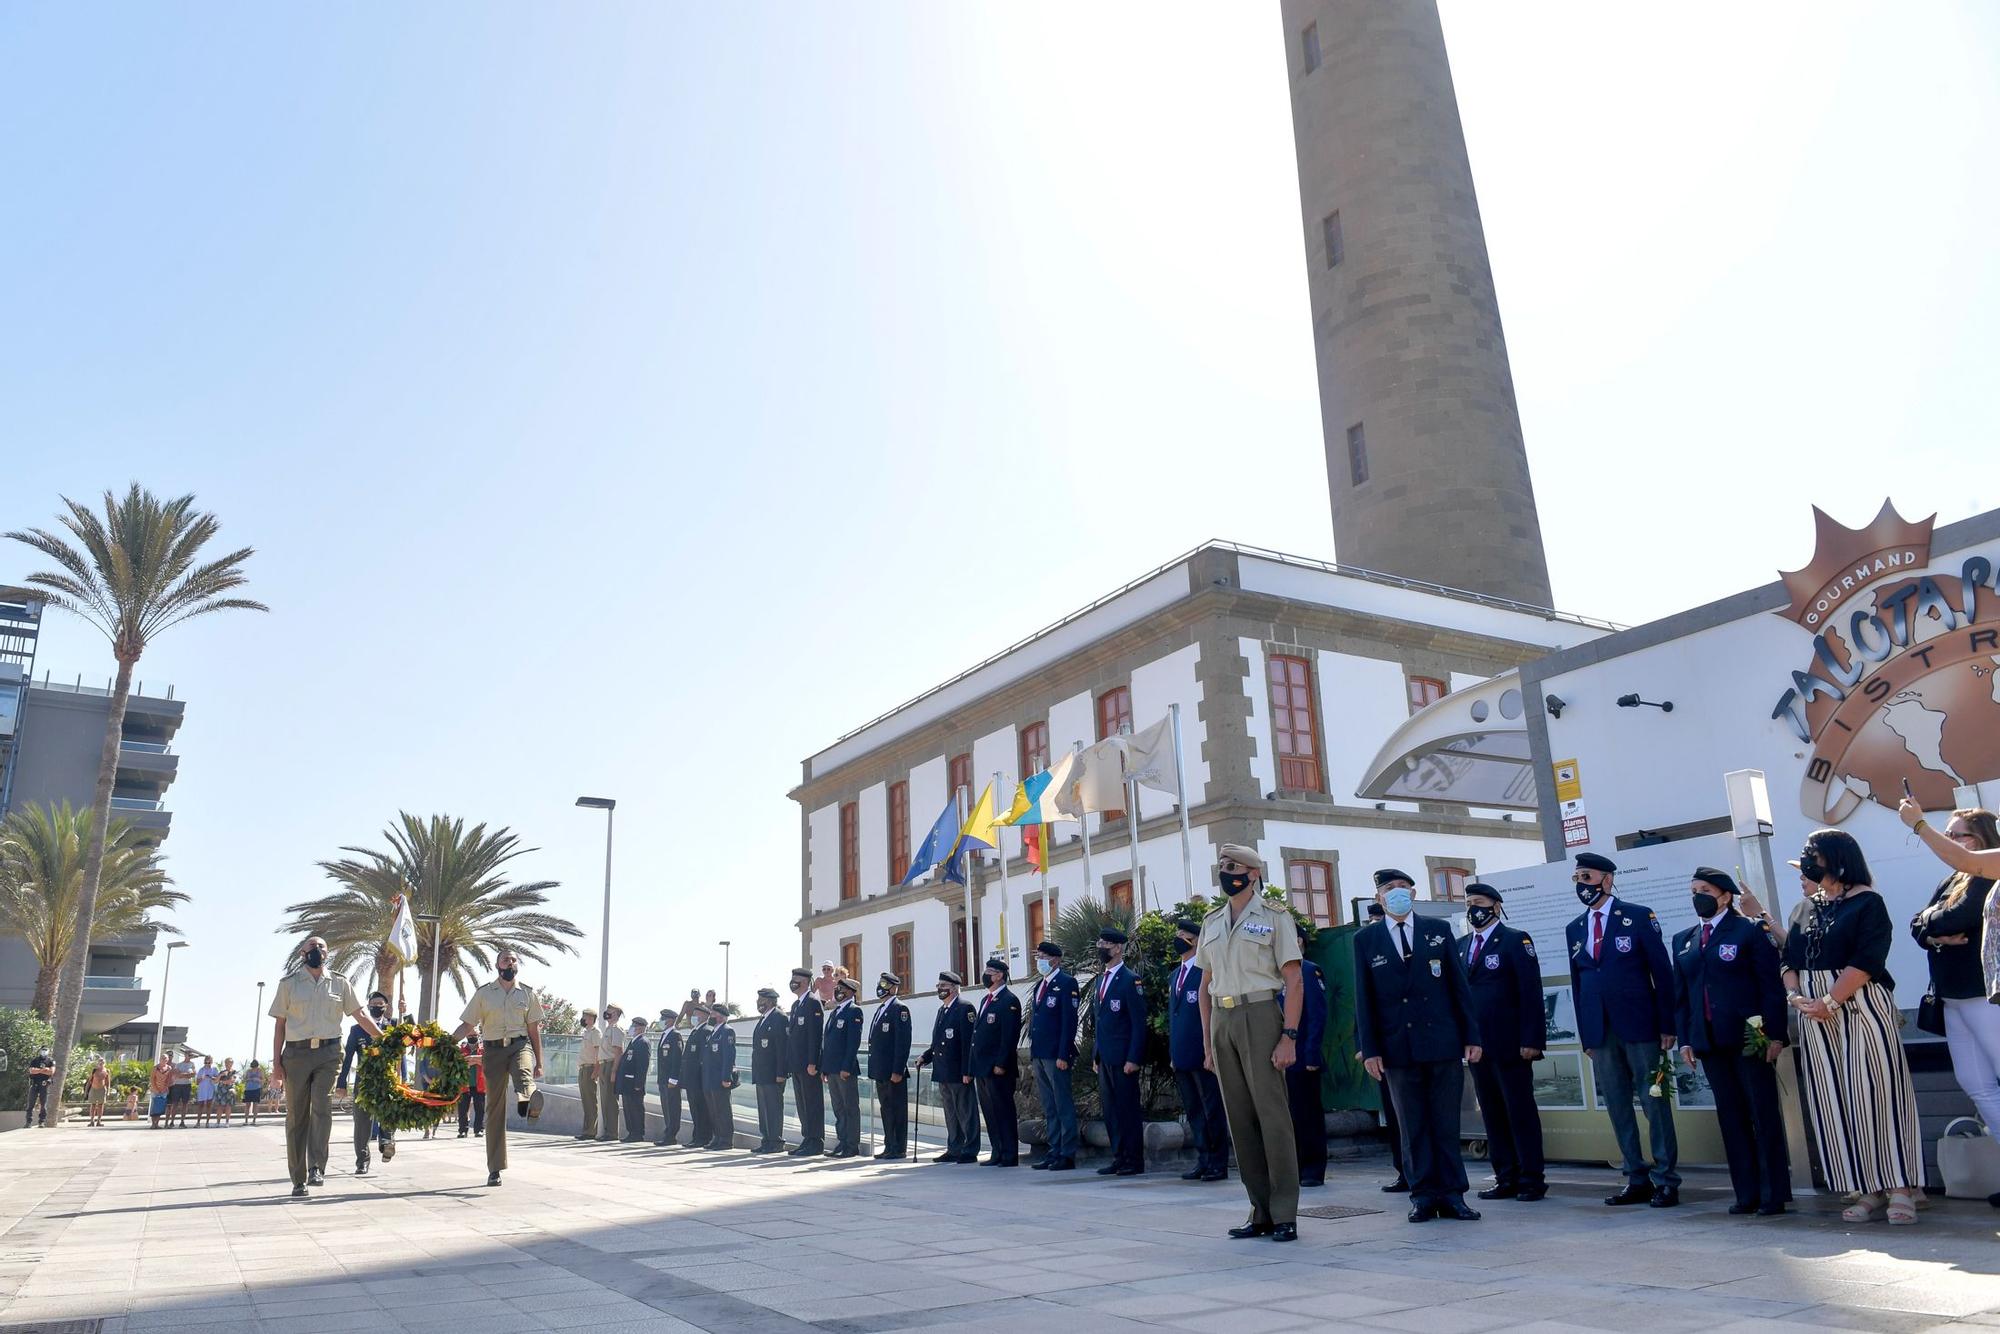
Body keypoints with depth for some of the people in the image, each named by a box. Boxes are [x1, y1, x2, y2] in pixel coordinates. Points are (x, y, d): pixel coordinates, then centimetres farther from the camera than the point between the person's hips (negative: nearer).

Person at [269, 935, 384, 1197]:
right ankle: (299, 1180, 10)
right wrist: (276, 1062, 2)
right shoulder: (289, 983, 8)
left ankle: (316, 1168, -18)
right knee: (296, 1115, 3)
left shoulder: (339, 983, 11)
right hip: (296, 1053, 0)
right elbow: (280, 1024, 8)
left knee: (321, 1106, -17)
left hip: (328, 1052, 0)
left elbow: (360, 1015, 11)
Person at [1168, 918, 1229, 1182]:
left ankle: (1218, 1164, 7)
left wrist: (1211, 1050, -15)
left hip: (1202, 1053, -8)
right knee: (1193, 1111, 11)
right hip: (1182, 1056, 8)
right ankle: (1202, 1160, 18)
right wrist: (1173, 1052, 16)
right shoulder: (1175, 974, 17)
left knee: (1212, 1111, 0)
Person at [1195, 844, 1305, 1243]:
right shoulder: (1212, 922, 15)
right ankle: (1261, 1212, 16)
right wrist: (1207, 1040, 13)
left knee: (1272, 1114, -5)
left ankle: (1285, 1214, 4)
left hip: (1259, 1016, -6)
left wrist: (1289, 1036, -14)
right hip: (1222, 1020, 6)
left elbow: (1294, 983, -6)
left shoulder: (1274, 917, -2)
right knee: (1239, 1118, 7)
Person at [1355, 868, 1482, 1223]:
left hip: (1444, 1044, 0)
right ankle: (1423, 1195, 13)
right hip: (1398, 1048, 0)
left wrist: (1471, 1036, 1)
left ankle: (1452, 1195, 12)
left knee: (1447, 1125, 4)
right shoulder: (1365, 939, 4)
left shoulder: (1438, 930, 7)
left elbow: (1459, 986, 6)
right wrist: (1369, 1049, -2)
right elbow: (1363, 999, 3)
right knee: (1413, 1127, 5)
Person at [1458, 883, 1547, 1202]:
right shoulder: (1460, 946, 13)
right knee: (1492, 1115, 8)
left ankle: (1532, 1179, 9)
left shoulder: (1515, 940, -3)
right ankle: (1506, 1179, 15)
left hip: (1510, 1044, -5)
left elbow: (1531, 993, -9)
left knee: (1521, 1112, 1)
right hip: (1477, 1045, 6)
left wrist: (1531, 1040, -15)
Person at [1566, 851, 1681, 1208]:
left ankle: (1666, 1181, 9)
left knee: (1655, 1104, 1)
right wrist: (1585, 1035, 9)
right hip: (1600, 1031, 5)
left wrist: (1667, 1025, -7)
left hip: (1639, 1026, -4)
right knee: (1618, 1108, 7)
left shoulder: (1638, 916, -2)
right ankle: (1637, 1181, 15)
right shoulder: (1574, 929, 12)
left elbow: (1663, 972, -3)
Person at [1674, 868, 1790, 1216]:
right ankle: (1747, 1193, 12)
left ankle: (1773, 1194, 9)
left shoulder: (1749, 931, -1)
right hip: (1709, 1042, 5)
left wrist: (1775, 1034, -11)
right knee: (1730, 1118, 7)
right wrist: (1685, 1039, 6)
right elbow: (1680, 994, 13)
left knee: (1764, 1115, 2)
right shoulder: (1683, 941, 13)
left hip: (1749, 1038, -5)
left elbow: (1771, 984, -5)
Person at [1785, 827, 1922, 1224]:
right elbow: (1790, 960, 13)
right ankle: (1869, 1192, 9)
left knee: (1874, 1094, -7)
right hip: (1815, 1014, 6)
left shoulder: (1867, 902, -4)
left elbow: (1866, 960, -15)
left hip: (1860, 1009, -6)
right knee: (1835, 1102, 4)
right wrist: (1794, 996, -5)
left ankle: (1900, 1190, 2)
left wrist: (1829, 1001, -19)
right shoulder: (1808, 908, 15)